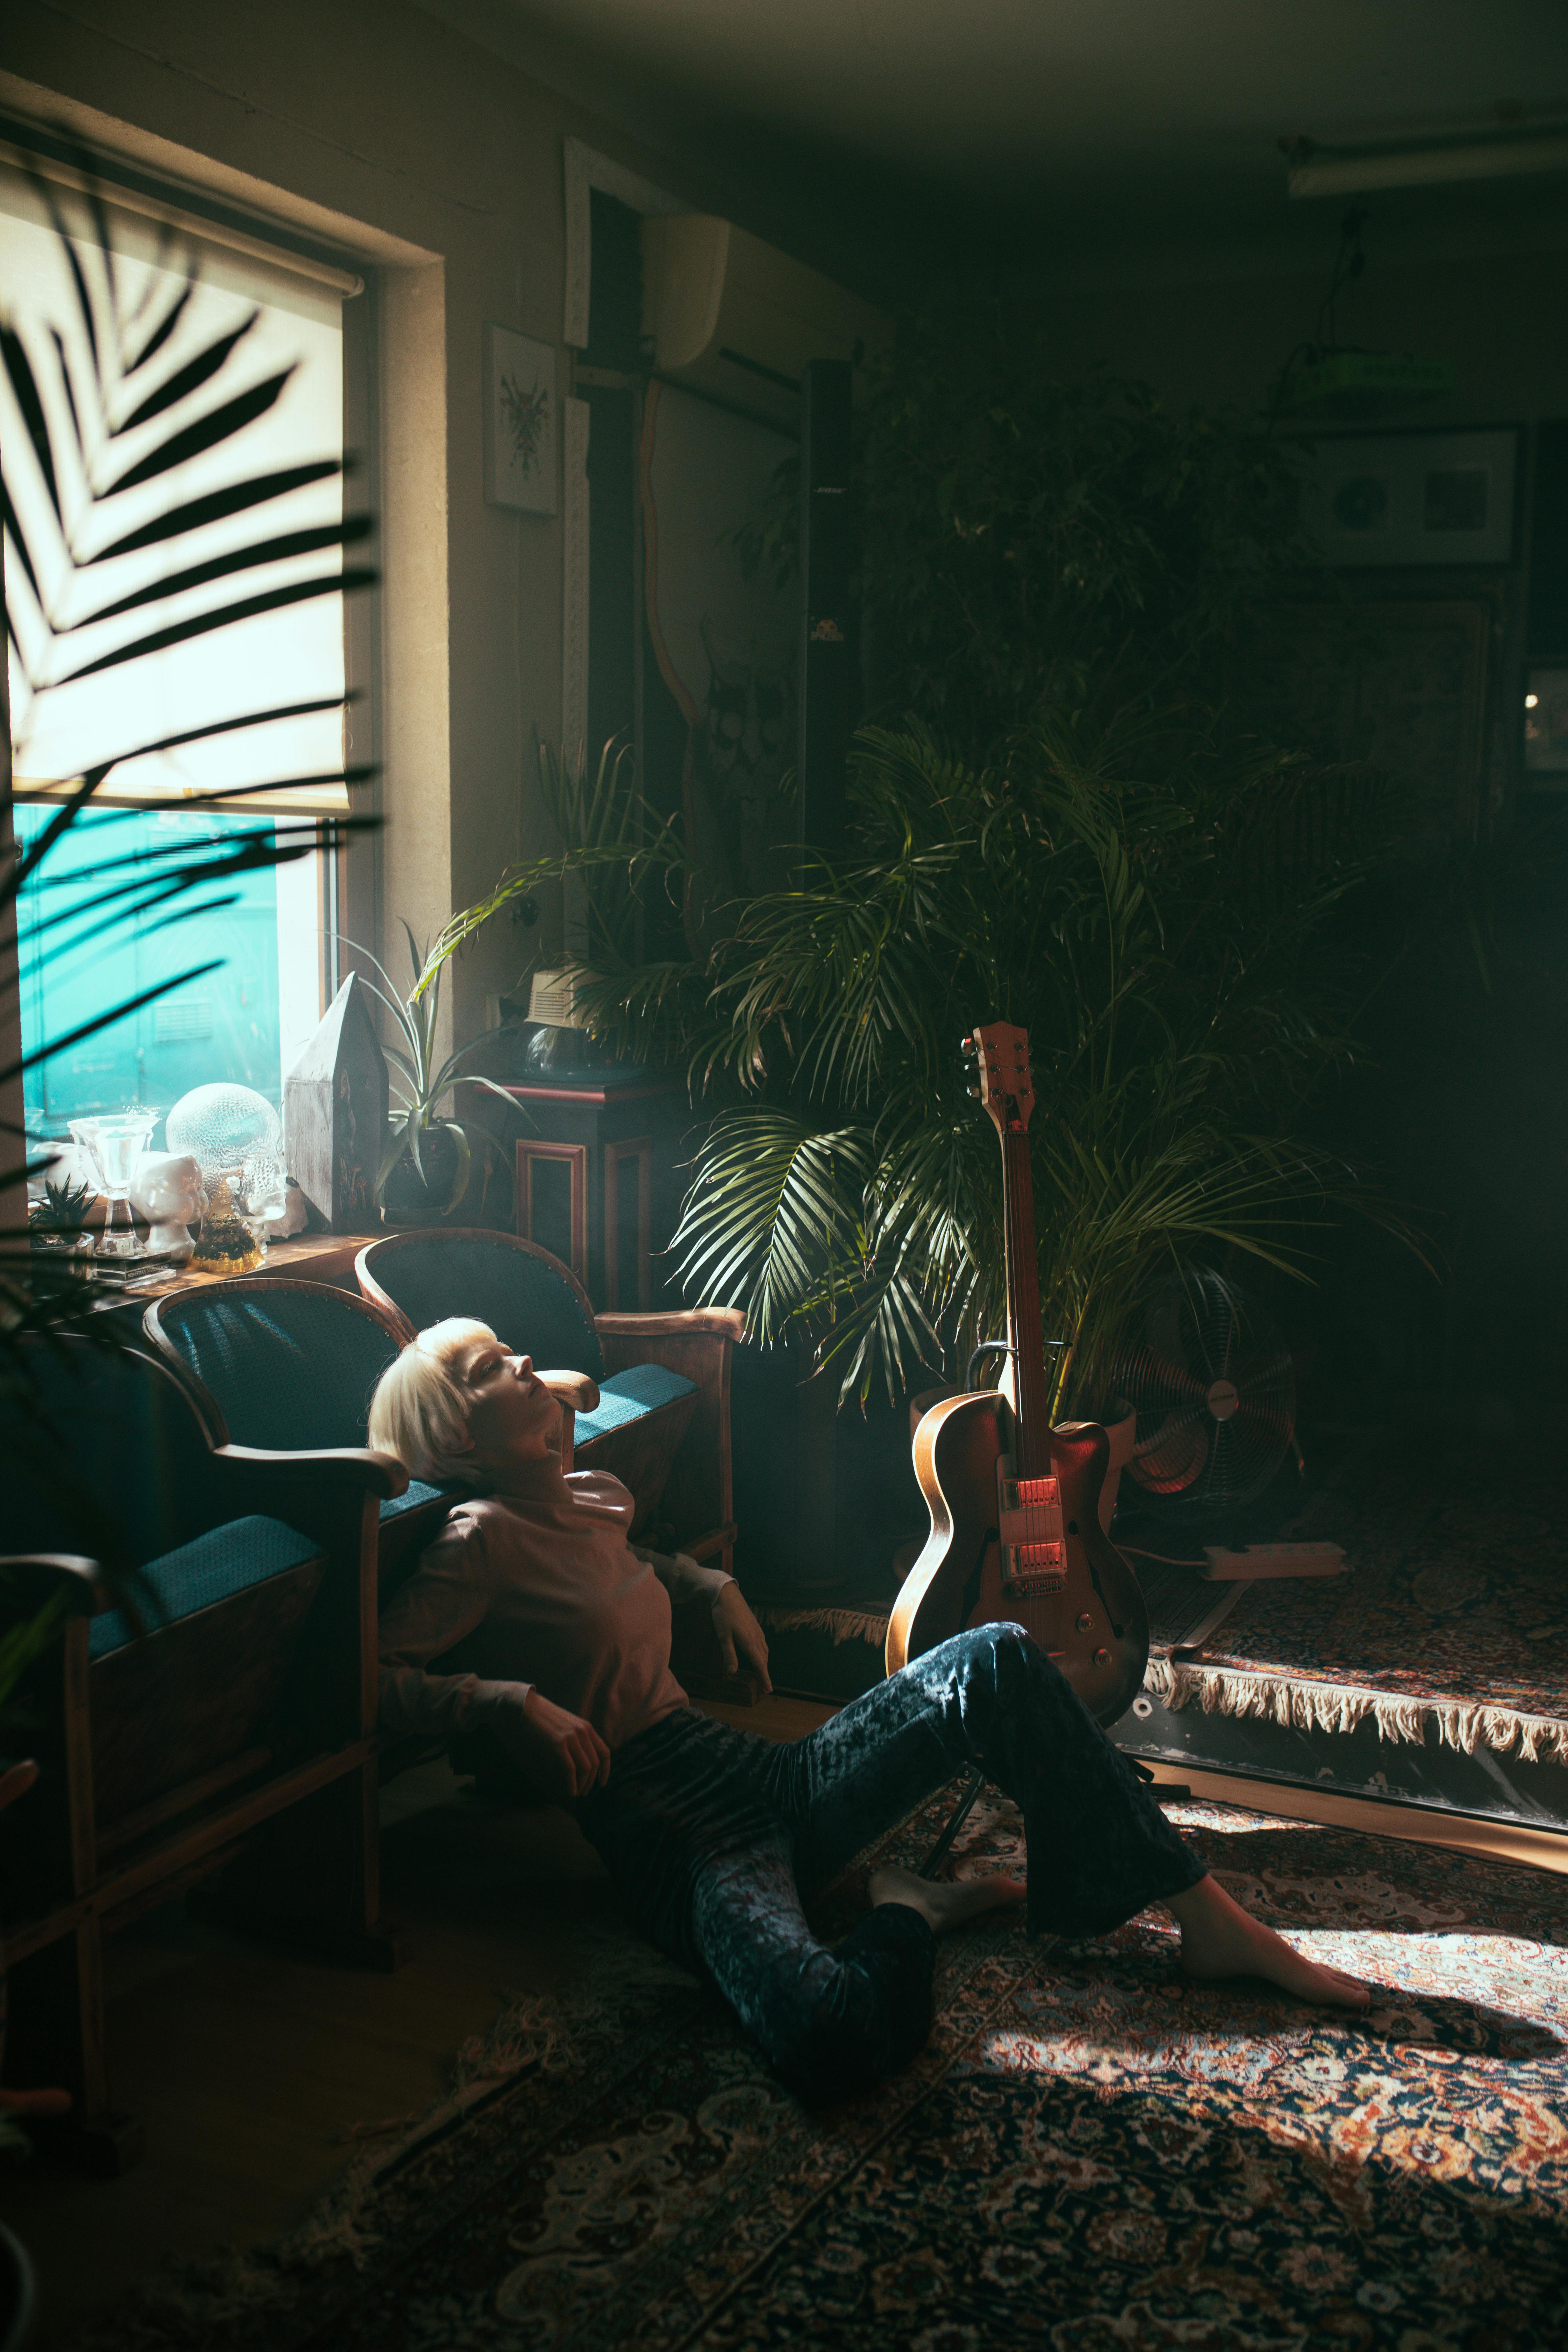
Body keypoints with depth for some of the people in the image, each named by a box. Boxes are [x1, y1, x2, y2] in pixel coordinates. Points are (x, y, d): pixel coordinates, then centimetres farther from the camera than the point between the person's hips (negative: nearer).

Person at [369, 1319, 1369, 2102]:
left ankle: (1211, 1921, -4)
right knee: (835, 2034, -39)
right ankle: (908, 1913, -2)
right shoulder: (483, 1542, -10)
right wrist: (509, 1698, -26)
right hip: (675, 1840, -8)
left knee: (996, 1661, -10)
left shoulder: (596, 1496, 15)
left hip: (761, 1773, 8)